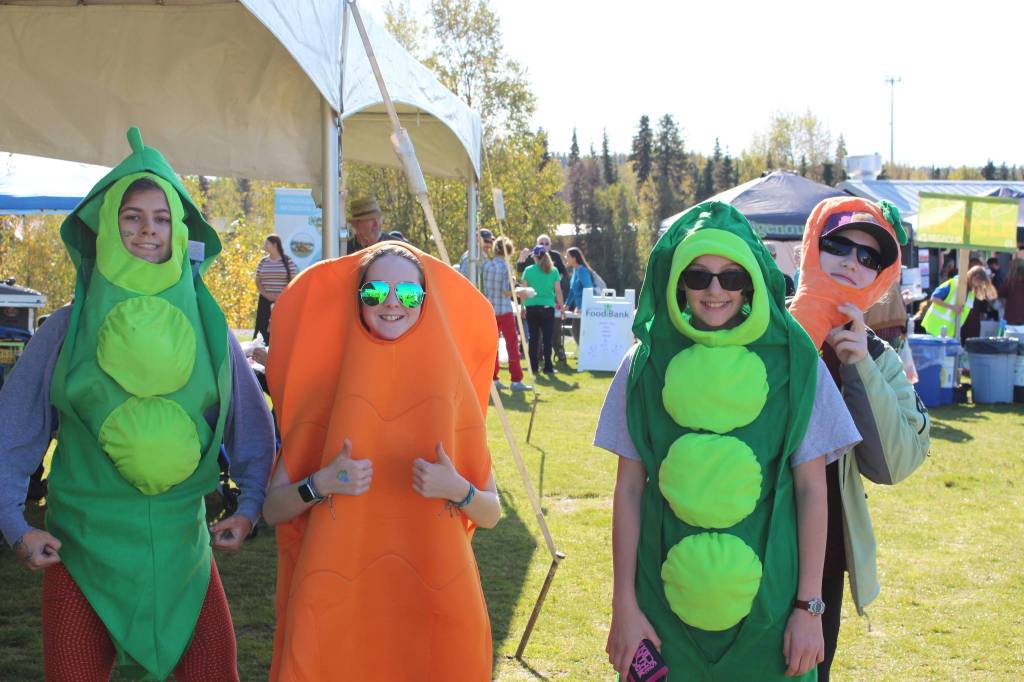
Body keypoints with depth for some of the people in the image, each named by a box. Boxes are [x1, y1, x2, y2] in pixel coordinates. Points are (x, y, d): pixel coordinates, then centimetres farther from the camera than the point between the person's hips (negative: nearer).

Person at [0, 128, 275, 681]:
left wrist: (250, 507, 6)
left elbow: (252, 425, 12)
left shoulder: (207, 326, 2)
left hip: (183, 547, 2)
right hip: (82, 548, -1)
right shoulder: (69, 328, -2)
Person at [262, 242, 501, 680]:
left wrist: (458, 491, -16)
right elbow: (273, 508, 1)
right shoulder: (327, 385, 0)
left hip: (433, 596, 1)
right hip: (338, 599, 0)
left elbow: (490, 513, 4)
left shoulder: (450, 388, 1)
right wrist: (321, 485, -18)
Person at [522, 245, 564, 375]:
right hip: (548, 307, -1)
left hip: (532, 307, 1)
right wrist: (561, 307, 8)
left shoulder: (528, 270, -1)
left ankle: (534, 366, 10)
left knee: (533, 338, 8)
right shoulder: (553, 271, 0)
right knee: (547, 338, 2)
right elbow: (558, 291, 0)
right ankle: (547, 367, -1)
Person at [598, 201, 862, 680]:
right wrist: (624, 605, -2)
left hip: (765, 599, 0)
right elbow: (628, 488, 0)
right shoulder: (646, 364, -1)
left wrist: (810, 605, -3)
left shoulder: (794, 362, -3)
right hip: (667, 599, 1)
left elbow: (812, 488, 0)